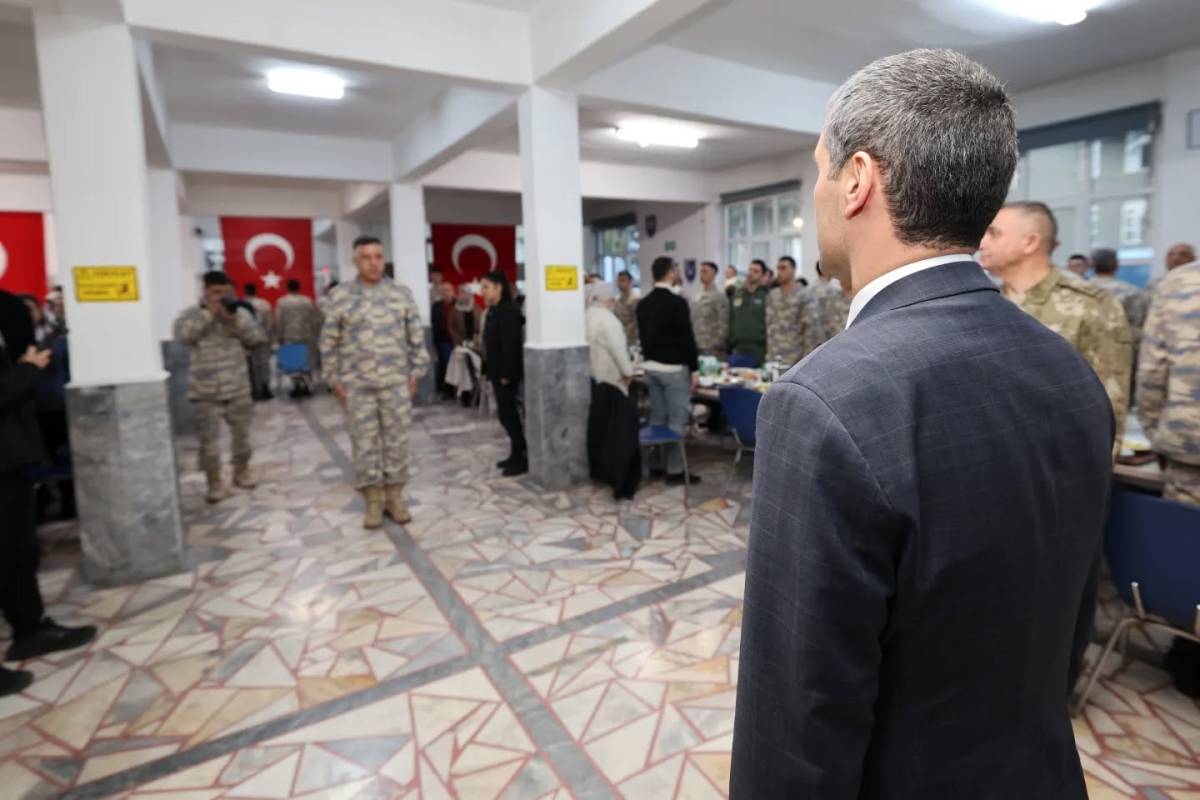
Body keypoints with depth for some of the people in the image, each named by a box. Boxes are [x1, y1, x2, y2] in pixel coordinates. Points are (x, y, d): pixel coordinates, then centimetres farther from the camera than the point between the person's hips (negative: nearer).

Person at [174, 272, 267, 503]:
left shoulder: (240, 313, 4)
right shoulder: (191, 315, -2)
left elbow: (258, 339, -5)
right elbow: (182, 335, -21)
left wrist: (235, 318, -16)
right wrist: (208, 313, -20)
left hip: (238, 389, 3)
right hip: (205, 392, -3)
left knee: (242, 433, 13)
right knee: (209, 439, -1)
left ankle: (241, 472, 33)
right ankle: (215, 484, 12)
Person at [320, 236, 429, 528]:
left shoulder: (402, 293, 4)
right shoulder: (340, 297, 2)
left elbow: (417, 336, 6)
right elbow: (329, 342, 5)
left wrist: (416, 372, 2)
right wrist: (335, 379, 2)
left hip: (396, 382, 1)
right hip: (357, 384, 0)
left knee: (397, 439, 5)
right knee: (364, 442, 4)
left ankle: (394, 496, 18)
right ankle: (373, 501, 16)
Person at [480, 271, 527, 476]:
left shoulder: (508, 310, -15)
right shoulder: (494, 310, 14)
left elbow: (510, 344, -21)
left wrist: (506, 374, -21)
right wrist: (489, 370, 13)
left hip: (507, 373, -10)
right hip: (498, 371, 10)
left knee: (507, 414, -5)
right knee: (508, 413, 13)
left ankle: (522, 459, 2)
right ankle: (516, 455, 22)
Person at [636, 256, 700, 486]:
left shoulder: (643, 304, 8)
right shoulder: (677, 302, -14)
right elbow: (687, 338, -15)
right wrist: (694, 369, -9)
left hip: (651, 367, 7)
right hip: (674, 368, -7)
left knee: (656, 418, 13)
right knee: (676, 421, -1)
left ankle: (656, 465, 20)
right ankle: (675, 470, 2)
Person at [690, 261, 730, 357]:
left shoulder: (719, 296, -5)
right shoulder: (696, 298, 15)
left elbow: (723, 325, -9)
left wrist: (719, 348, -14)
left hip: (712, 348, -6)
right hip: (696, 347, 6)